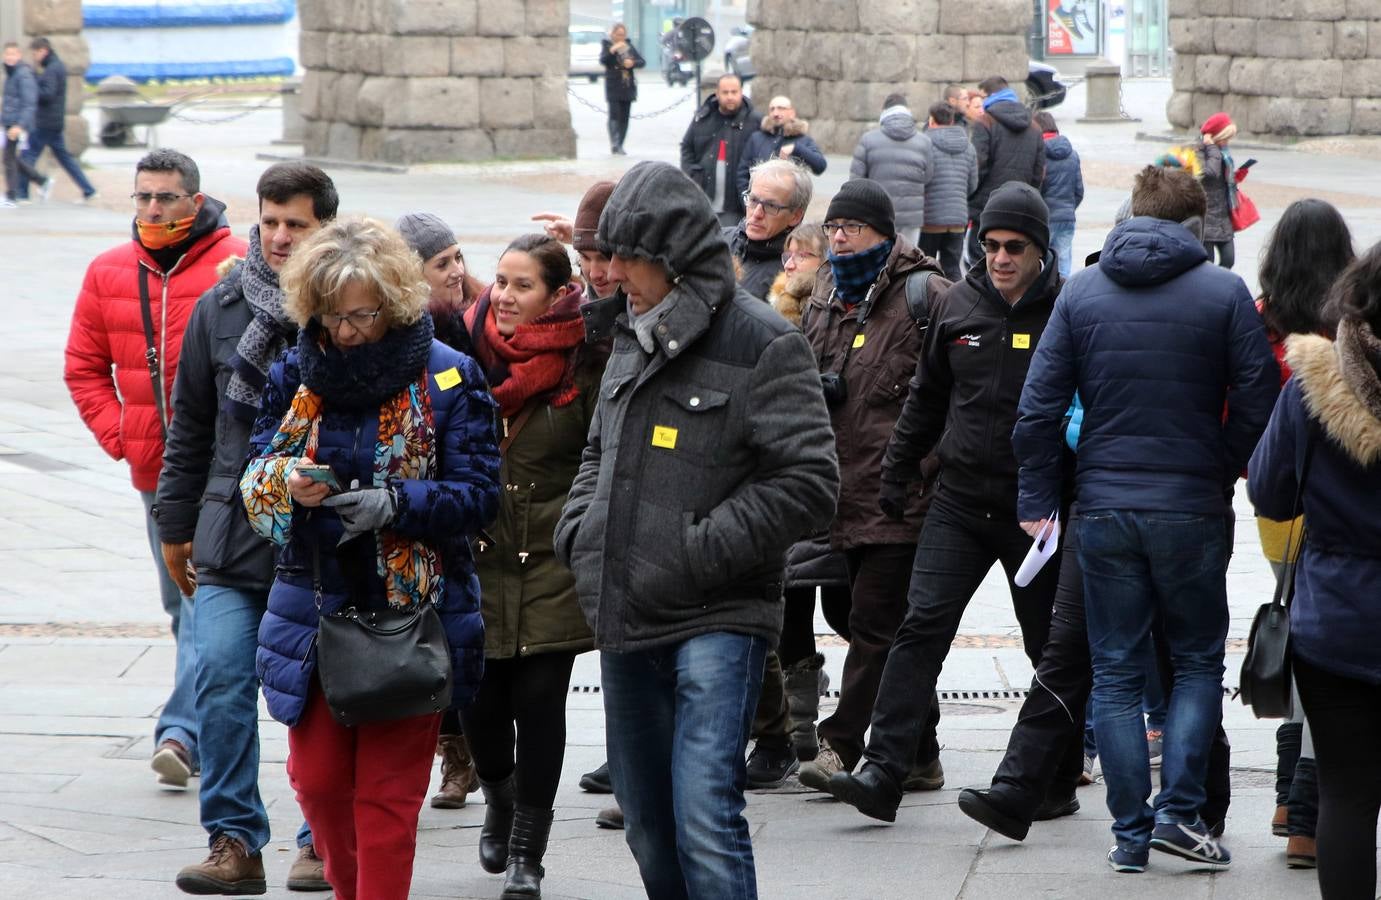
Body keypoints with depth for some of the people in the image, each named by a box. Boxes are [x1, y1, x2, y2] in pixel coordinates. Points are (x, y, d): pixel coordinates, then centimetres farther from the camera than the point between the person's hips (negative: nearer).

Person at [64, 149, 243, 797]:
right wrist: (118, 434, 3)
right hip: (154, 472, 6)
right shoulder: (109, 273, 7)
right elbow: (84, 366, 15)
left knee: (207, 598, -14)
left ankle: (183, 731, -19)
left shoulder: (237, 265, -9)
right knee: (181, 603, 14)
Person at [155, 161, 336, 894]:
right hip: (232, 538, 2)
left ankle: (326, 841, 18)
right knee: (221, 678, -8)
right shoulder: (220, 308, 6)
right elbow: (190, 426, 14)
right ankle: (234, 841, -1)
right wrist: (175, 527, 16)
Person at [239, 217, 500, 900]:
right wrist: (285, 483, -18)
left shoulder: (447, 378, -7)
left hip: (411, 613, -3)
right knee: (316, 778, 6)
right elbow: (253, 481, 6)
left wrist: (396, 504, -25)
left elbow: (478, 494, -8)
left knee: (387, 792, -2)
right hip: (314, 612, 4)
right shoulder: (294, 375, 4)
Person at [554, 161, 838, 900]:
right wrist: (579, 529, 10)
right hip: (624, 618, 8)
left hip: (716, 622, -8)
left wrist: (702, 549, -17)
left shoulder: (761, 344, -10)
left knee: (705, 821, -18)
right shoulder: (632, 338, 13)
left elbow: (808, 481, -14)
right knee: (648, 825, 14)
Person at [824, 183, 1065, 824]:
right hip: (959, 500, 3)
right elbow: (927, 397, 18)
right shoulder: (956, 305, 6)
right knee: (922, 627, -9)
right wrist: (899, 470, 16)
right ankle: (883, 770, -14)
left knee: (1050, 644, 10)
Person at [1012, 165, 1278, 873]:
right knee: (1198, 662, 11)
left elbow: (1037, 407, -2)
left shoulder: (1081, 293, 2)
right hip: (1192, 510, -2)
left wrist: (1038, 500, 4)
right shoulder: (1224, 293, -5)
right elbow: (1258, 402, -7)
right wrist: (1222, 475, 7)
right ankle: (1179, 810, -3)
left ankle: (1131, 833, 6)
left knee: (1116, 675, 8)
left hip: (1103, 512, 2)